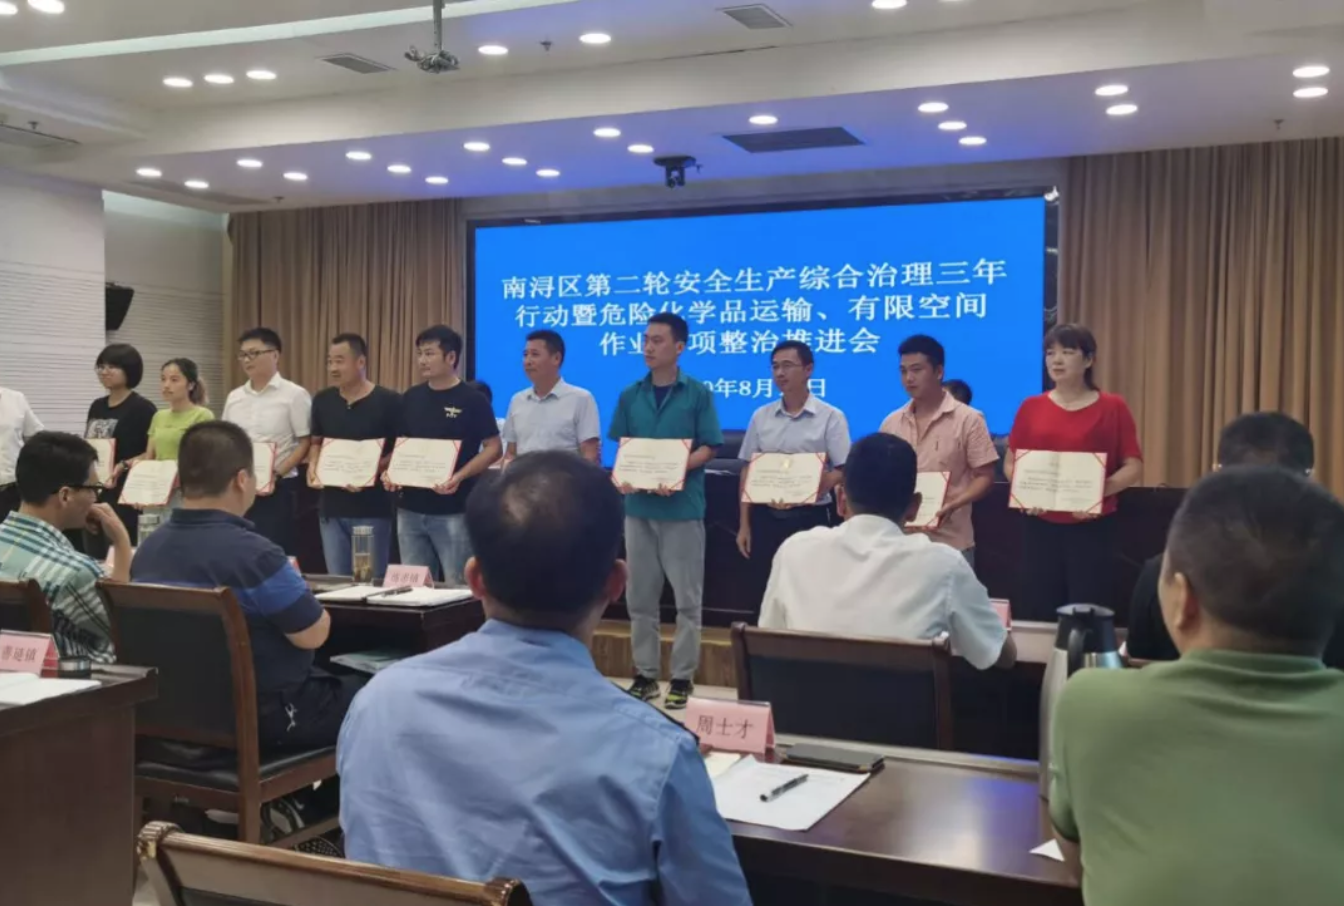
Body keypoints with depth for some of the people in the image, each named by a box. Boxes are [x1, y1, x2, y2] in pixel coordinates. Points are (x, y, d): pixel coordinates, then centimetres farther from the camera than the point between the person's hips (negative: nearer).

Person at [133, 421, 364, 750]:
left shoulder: (149, 548, -1)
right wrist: (293, 586, 2)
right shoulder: (253, 554, -26)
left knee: (332, 681, 26)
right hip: (264, 717, -8)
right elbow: (314, 634, -17)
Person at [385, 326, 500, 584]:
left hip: (453, 511, -6)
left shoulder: (473, 399, -8)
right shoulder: (411, 398, 9)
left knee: (457, 585, 0)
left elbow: (493, 448, -8)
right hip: (411, 508, 6)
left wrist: (459, 476, -21)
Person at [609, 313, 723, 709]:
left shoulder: (698, 393, -3)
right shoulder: (630, 395, 7)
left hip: (683, 507, -4)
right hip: (639, 506, 4)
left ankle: (683, 676, 11)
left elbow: (708, 448, -4)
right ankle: (645, 673, 20)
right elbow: (620, 447, 11)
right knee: (640, 596, 9)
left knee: (687, 597, 2)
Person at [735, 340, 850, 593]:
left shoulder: (831, 417, -3)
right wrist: (744, 524, 6)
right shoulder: (761, 416, 9)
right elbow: (748, 471, 11)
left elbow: (844, 470, -7)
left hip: (809, 518, -3)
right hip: (765, 518, 4)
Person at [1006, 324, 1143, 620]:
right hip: (1040, 526, 2)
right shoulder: (1031, 407, 8)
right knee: (1034, 612, 2)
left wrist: (1099, 490, -17)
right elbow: (1010, 462, 11)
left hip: (1092, 527, -2)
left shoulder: (1113, 407, 1)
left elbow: (1134, 467, 0)